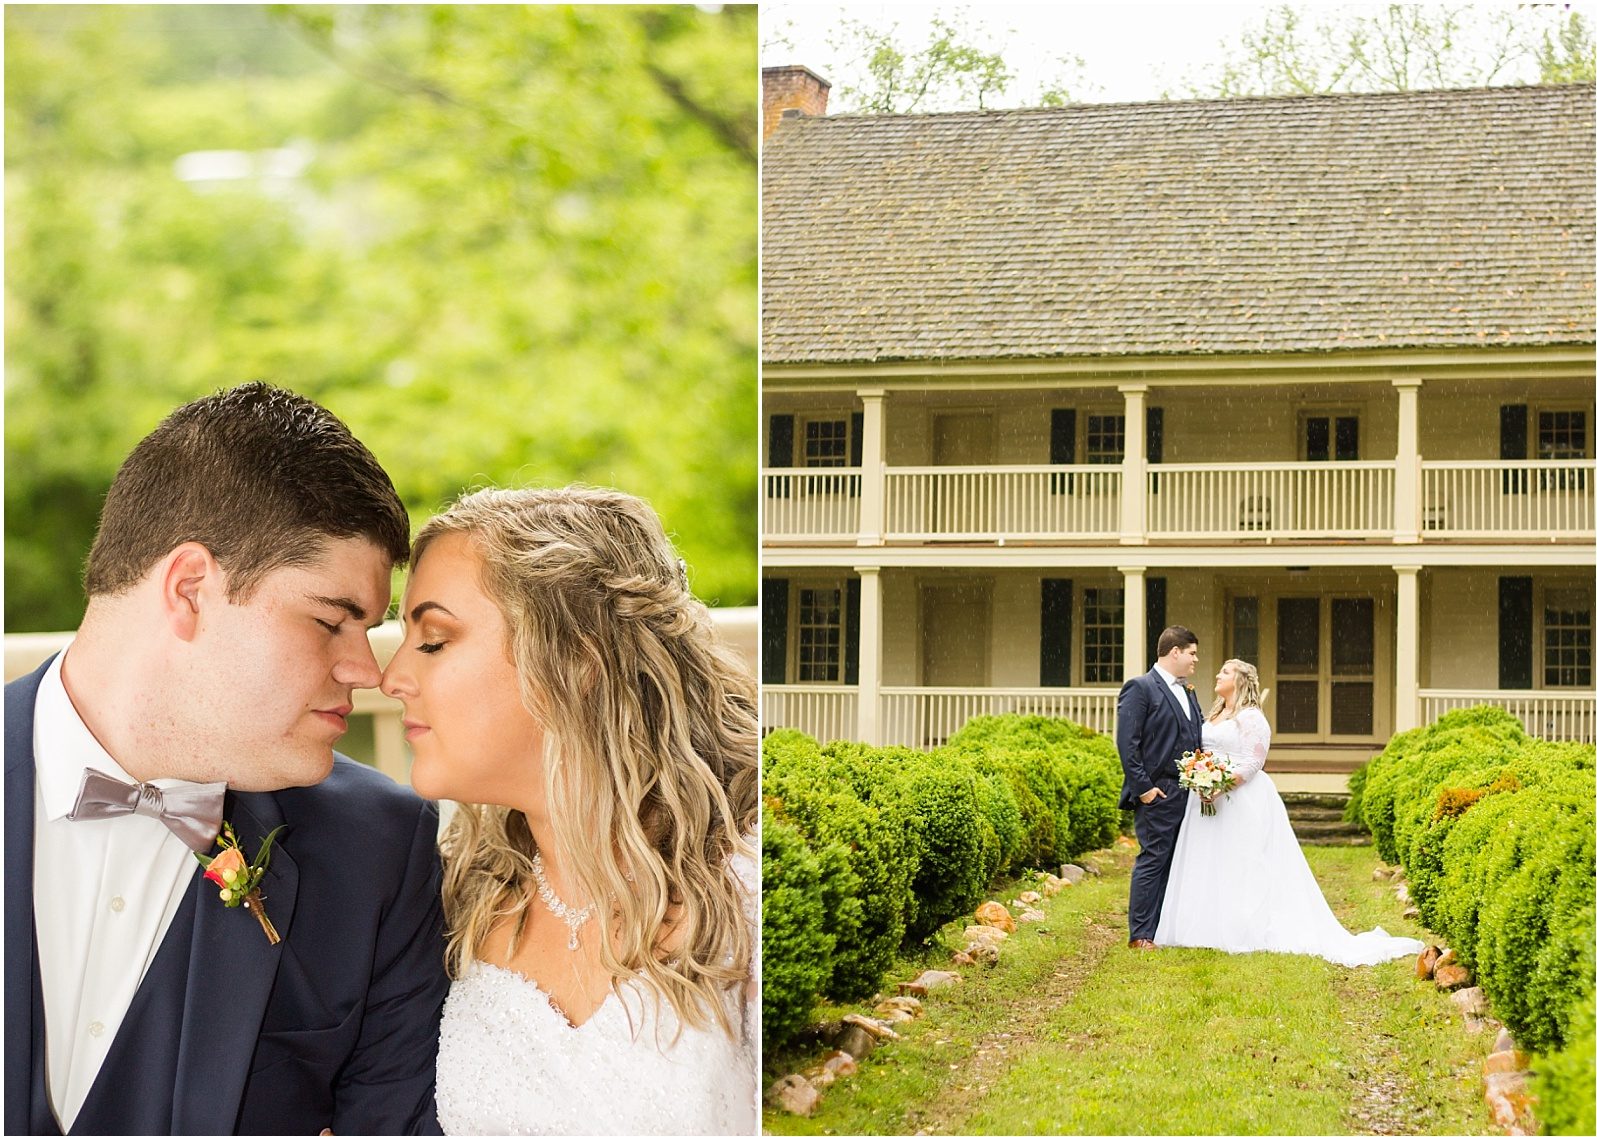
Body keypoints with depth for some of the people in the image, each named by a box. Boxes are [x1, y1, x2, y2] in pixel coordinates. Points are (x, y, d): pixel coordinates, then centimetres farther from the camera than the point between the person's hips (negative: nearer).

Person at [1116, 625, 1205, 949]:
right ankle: (1141, 935, 0)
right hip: (1159, 794, -8)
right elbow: (1126, 743, -13)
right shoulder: (1140, 688, -8)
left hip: (1187, 793, 8)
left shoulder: (1187, 692, 18)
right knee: (1153, 860, -5)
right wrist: (1142, 787, -16)